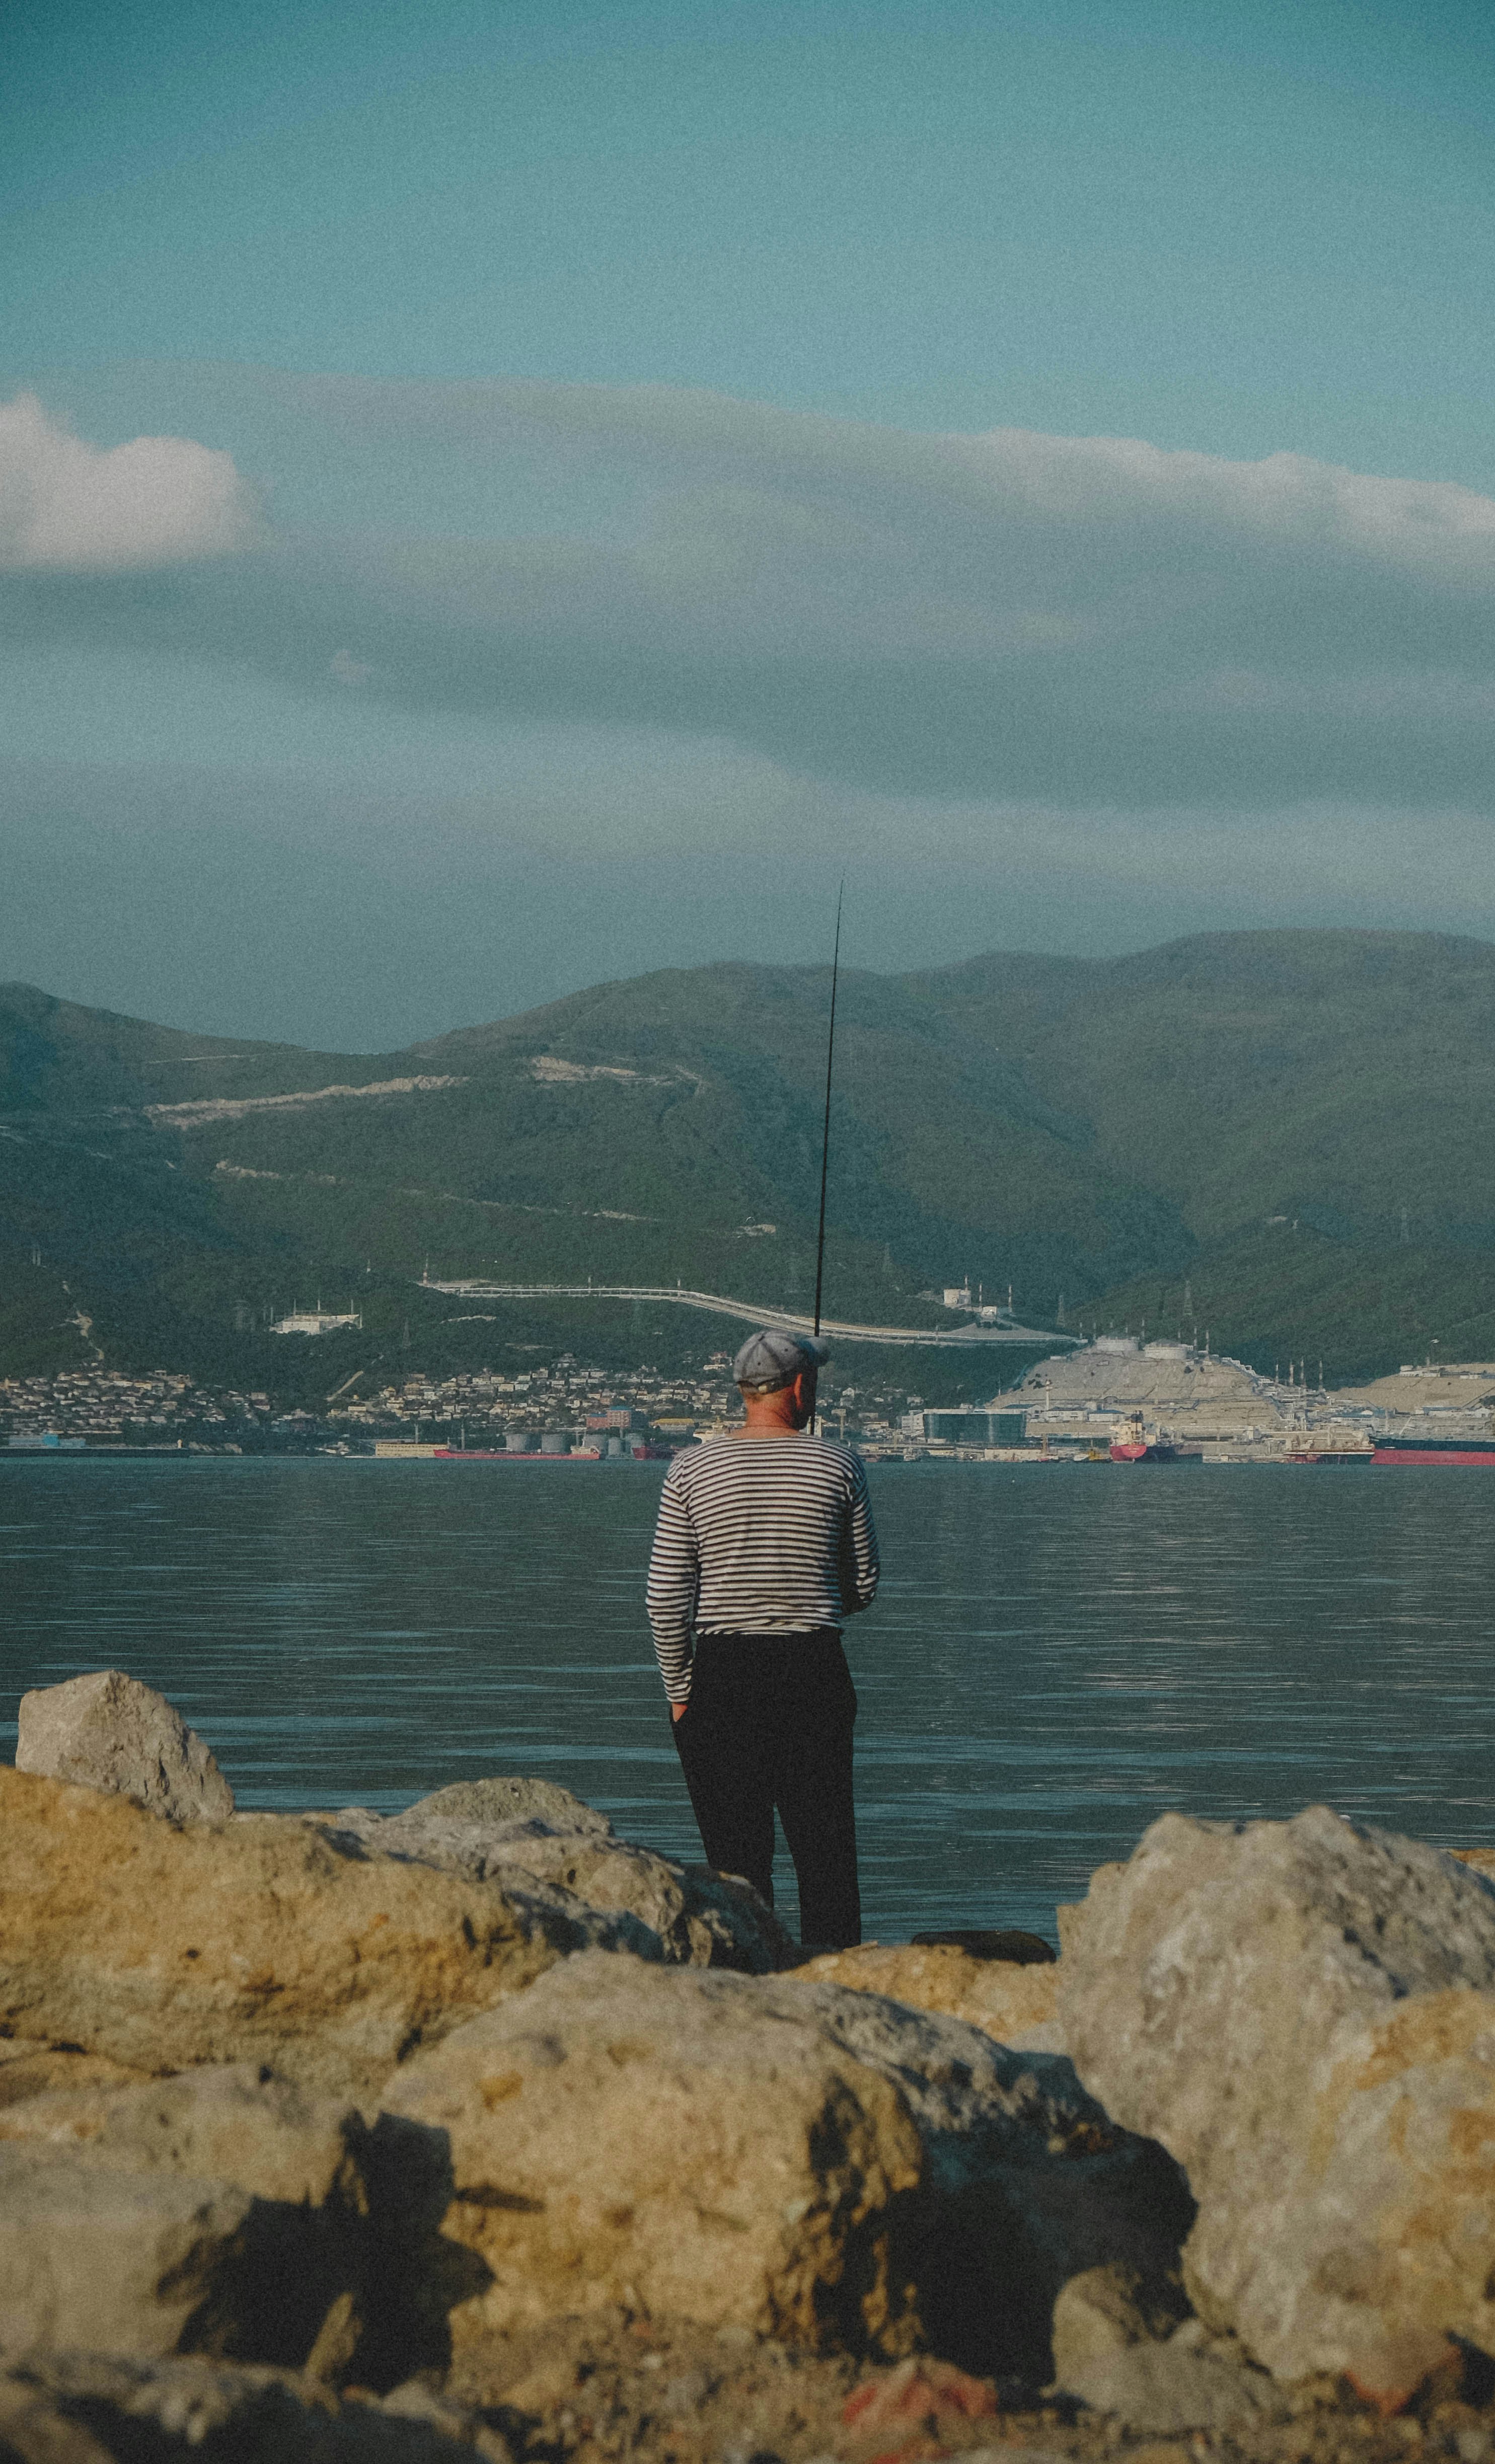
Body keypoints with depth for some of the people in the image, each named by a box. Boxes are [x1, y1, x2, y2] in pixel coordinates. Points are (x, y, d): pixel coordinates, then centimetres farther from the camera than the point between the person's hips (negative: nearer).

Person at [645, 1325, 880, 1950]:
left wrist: (679, 1692, 7)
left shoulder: (692, 1469, -1)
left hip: (721, 1671, 0)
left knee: (736, 1857, 3)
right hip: (815, 1672, 0)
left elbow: (665, 1597, -3)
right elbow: (864, 1587, 7)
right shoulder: (837, 1466, -1)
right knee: (826, 1853, 6)